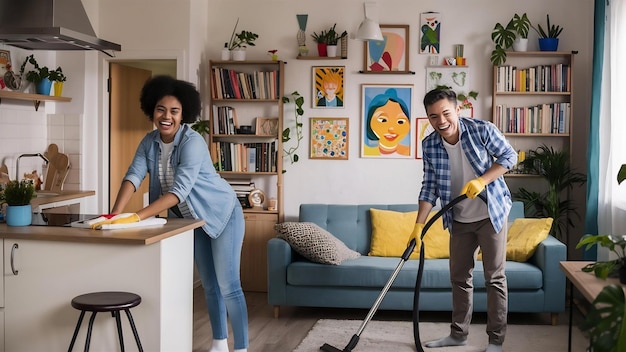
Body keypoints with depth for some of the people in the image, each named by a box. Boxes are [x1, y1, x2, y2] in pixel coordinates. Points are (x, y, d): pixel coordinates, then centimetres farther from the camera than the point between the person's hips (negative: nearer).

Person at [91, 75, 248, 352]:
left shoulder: (193, 142, -28)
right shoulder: (150, 141, -7)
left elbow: (179, 190, -36)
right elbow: (134, 175, -17)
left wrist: (135, 218, -43)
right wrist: (115, 214, -33)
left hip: (222, 215, -7)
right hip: (194, 220, 7)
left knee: (228, 286, -7)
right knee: (209, 285, 14)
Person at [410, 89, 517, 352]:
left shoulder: (482, 130, -18)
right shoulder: (429, 145, -7)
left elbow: (509, 156, -9)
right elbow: (429, 187, -3)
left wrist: (481, 181, -22)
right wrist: (419, 224, -9)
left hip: (491, 214, -4)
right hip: (459, 220, 4)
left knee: (494, 278, 0)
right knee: (459, 277, 12)